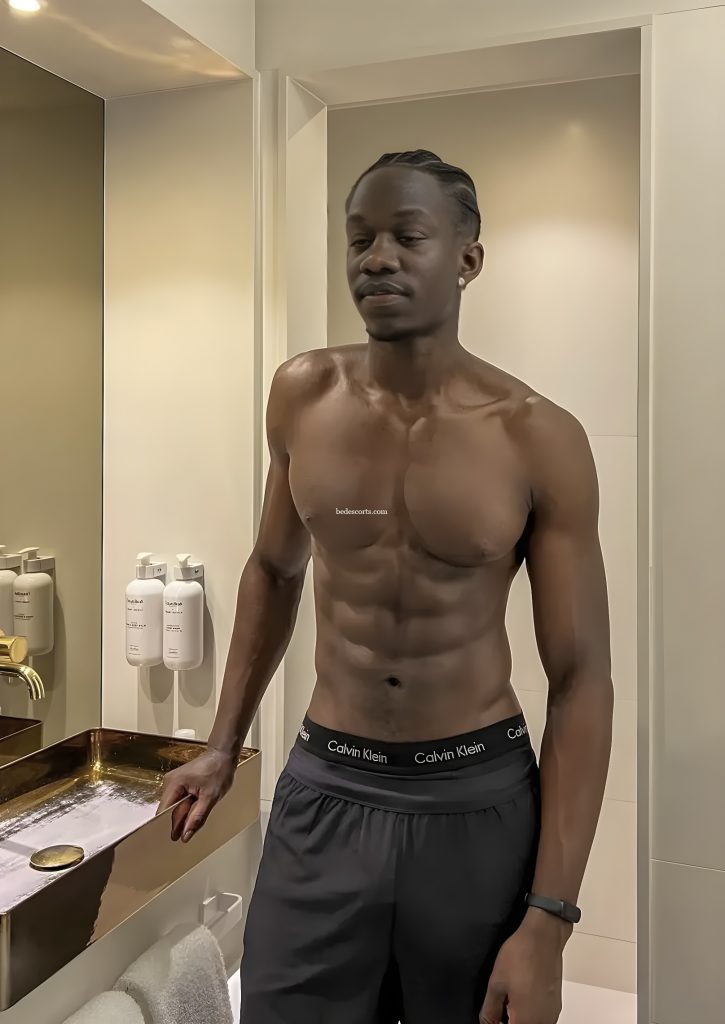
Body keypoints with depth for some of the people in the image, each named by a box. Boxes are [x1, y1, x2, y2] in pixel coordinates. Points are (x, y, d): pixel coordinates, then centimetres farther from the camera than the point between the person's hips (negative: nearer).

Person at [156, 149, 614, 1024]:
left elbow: (581, 681, -9)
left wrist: (549, 922, -13)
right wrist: (224, 745, 12)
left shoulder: (539, 441, -13)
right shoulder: (302, 395, -2)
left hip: (481, 800, -2)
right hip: (323, 791, 2)